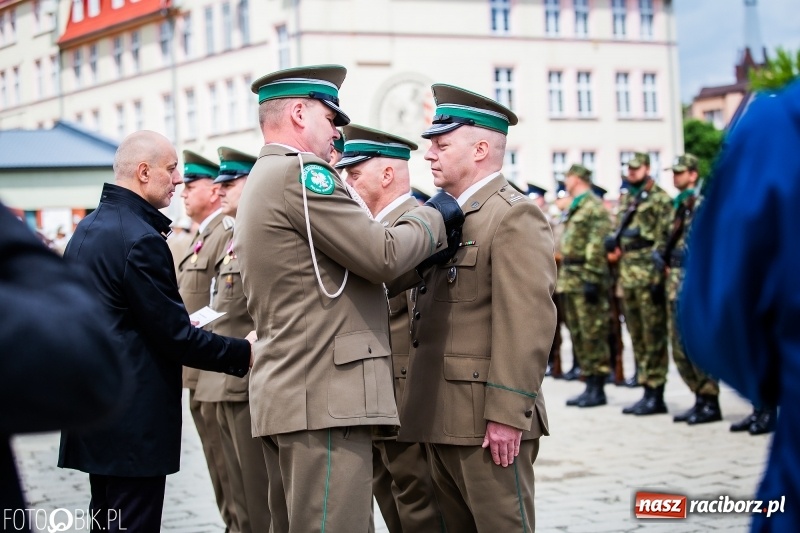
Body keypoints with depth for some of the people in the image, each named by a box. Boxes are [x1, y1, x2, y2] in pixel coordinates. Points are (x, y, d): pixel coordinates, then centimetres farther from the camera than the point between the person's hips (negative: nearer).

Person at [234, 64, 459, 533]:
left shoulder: (263, 181, 21)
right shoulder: (300, 171, -11)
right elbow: (382, 255, -14)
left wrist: (425, 250, 11)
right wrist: (433, 218, 3)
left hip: (287, 397, 11)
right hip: (325, 398, -11)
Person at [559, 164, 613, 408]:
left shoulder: (594, 207, -10)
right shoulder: (574, 208, 20)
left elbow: (598, 245, -18)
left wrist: (592, 279, -22)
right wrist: (564, 278, 20)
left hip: (586, 279, -10)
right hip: (570, 279, 10)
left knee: (593, 334, -7)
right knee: (578, 335, 10)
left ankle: (598, 390, -4)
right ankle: (590, 385, 15)